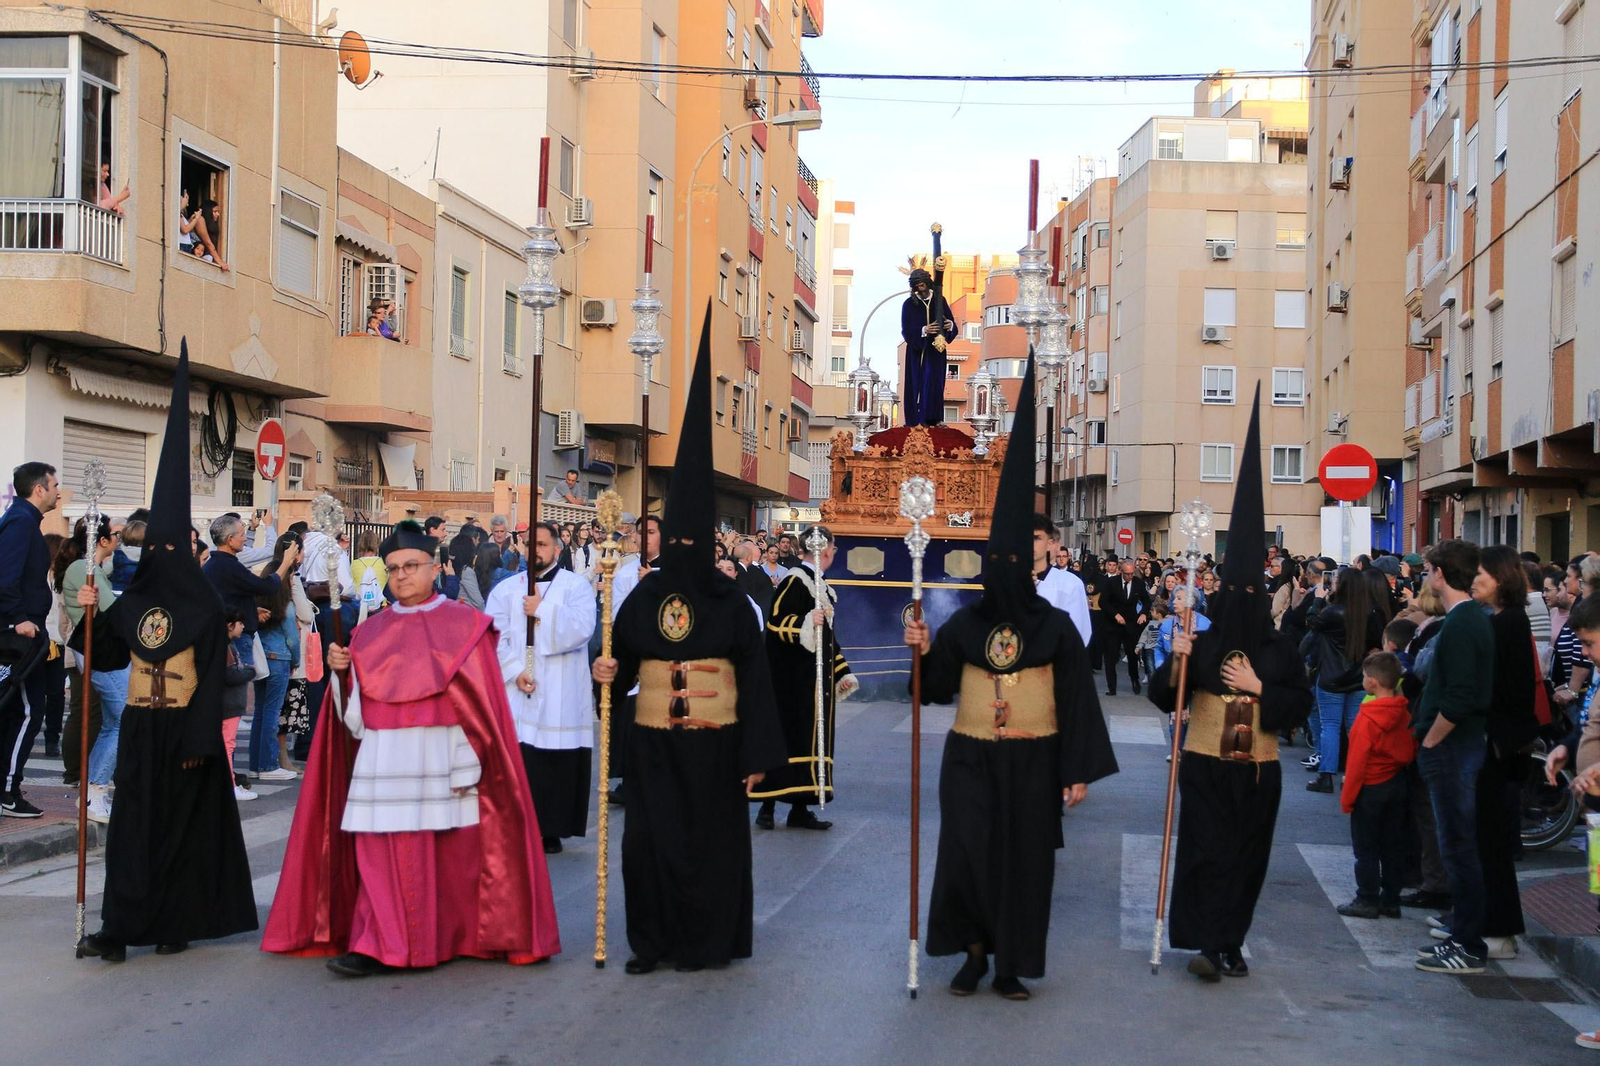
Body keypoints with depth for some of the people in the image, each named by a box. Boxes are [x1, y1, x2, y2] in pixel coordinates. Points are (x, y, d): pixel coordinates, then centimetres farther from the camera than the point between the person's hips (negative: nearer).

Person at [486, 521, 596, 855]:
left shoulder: (576, 586, 6)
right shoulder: (505, 589, 11)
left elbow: (583, 627, -12)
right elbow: (493, 636, 0)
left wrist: (542, 610, -11)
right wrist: (514, 670, -12)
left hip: (560, 698, -2)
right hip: (514, 691, 2)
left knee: (556, 762, -3)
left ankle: (550, 830, 7)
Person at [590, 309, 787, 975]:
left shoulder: (730, 600, -4)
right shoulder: (643, 596, 4)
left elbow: (754, 675, -4)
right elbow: (622, 661, 11)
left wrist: (757, 753, -8)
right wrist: (609, 672, -14)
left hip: (712, 742, -3)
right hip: (653, 741, 3)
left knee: (711, 841, 4)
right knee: (648, 839, 1)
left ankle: (708, 941, 15)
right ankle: (654, 942, 13)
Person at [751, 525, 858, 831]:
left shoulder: (820, 586, 17)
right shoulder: (795, 581, -11)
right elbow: (775, 622, -19)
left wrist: (842, 673, 21)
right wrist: (807, 622, -32)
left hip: (817, 678, 9)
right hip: (794, 678, -9)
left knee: (813, 737, 6)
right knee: (786, 736, -7)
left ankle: (800, 808, 8)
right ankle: (768, 805, -2)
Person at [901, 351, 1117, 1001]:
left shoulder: (1056, 626, -3)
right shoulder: (964, 624, 3)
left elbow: (1077, 699, -3)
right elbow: (937, 688, 5)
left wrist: (1079, 772, -7)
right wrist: (924, 653, -15)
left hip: (1032, 761, -1)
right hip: (971, 758, 1)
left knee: (1024, 860, 3)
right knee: (964, 853, -8)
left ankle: (1011, 965, 13)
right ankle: (974, 950, 10)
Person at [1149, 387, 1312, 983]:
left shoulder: (1279, 652, 3)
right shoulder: (1201, 644, -1)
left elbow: (1301, 705, -1)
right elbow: (1162, 698, -2)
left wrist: (1260, 688, -13)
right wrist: (1176, 663, -20)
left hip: (1257, 770, 2)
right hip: (1206, 765, -2)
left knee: (1247, 855, 5)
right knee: (1207, 849, -10)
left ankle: (1228, 944, 14)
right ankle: (1208, 943, -10)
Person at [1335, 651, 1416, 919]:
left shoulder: (1367, 718, -19)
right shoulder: (1404, 713, -1)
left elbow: (1357, 761, -16)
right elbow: (1412, 752, 6)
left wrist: (1347, 797, -9)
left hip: (1371, 788, -6)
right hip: (1399, 785, 6)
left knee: (1365, 847, 3)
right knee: (1394, 846, 12)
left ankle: (1367, 900, 5)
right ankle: (1391, 901, 16)